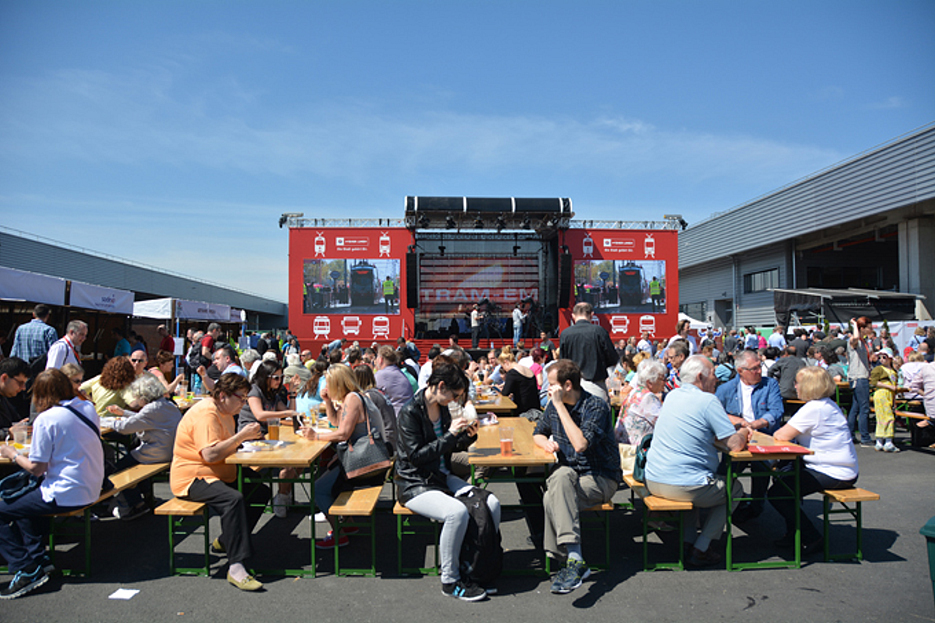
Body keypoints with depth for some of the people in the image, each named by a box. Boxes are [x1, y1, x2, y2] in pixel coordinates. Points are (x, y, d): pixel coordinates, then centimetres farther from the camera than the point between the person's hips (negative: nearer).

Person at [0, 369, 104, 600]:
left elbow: (36, 468, -13)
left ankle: (27, 569, 4)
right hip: (92, 489, 8)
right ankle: (38, 556, 29)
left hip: (65, 495, -8)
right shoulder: (88, 408, 4)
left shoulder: (46, 419, -17)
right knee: (28, 496, 31)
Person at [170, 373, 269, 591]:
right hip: (191, 478, -10)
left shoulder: (225, 412, 14)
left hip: (217, 474, 10)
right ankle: (236, 567, -33)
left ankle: (225, 541, 13)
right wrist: (241, 436, -25)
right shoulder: (206, 413, -20)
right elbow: (210, 454, -30)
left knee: (261, 492, 1)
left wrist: (246, 437, 1)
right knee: (233, 499, -34)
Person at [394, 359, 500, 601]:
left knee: (491, 504, -12)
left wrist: (467, 436, -1)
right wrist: (450, 434, -22)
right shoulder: (410, 412, -15)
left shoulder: (442, 408, 7)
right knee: (457, 511, -33)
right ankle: (450, 580, -13)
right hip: (415, 485, -7)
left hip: (442, 477, 8)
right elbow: (416, 456, -20)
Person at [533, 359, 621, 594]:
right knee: (561, 475, -31)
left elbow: (581, 444, -29)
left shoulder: (596, 406, -15)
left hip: (600, 479, -6)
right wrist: (546, 442, -2)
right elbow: (538, 433, 22)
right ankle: (575, 561, -29)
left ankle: (573, 560, -27)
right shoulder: (554, 406, 7)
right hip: (569, 475, 6)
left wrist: (560, 405, -24)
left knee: (552, 498, -31)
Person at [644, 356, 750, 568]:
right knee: (734, 488, 18)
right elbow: (734, 444, -13)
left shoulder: (672, 395, 11)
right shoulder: (708, 400, -13)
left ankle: (687, 540, 29)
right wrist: (743, 433, 11)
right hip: (682, 485, -7)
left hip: (653, 481, 8)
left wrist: (737, 430, 21)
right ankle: (701, 549, 13)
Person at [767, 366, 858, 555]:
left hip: (834, 474, -11)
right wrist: (783, 432, -2)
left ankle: (811, 539, 3)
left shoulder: (814, 408, -22)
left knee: (777, 493, -11)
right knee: (782, 474, 25)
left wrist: (777, 433, 0)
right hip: (841, 469, 11)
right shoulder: (826, 404, 11)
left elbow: (783, 436, -21)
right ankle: (794, 533, 30)